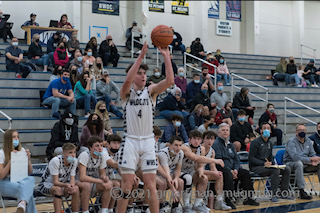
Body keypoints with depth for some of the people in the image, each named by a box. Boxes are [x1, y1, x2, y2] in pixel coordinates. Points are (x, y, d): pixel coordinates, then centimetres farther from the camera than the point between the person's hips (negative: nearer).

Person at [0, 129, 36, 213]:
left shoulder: (22, 151, 12)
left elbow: (29, 172, 15)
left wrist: (28, 159, -3)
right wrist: (11, 160, -15)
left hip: (20, 180, 4)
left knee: (31, 179, -36)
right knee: (28, 191, -37)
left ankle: (22, 204, -57)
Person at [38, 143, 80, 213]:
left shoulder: (74, 161, -11)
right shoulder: (56, 161, -26)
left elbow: (72, 178, -11)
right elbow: (55, 182, -28)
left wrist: (72, 186, -35)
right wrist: (66, 185, -48)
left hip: (61, 184, 5)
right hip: (46, 184, -5)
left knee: (76, 188, -24)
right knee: (58, 189, -37)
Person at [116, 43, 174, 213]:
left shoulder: (151, 91, 7)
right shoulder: (126, 92, 1)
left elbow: (170, 81, -10)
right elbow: (128, 79, -23)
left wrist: (166, 57, -16)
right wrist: (141, 56, -26)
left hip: (148, 141, 2)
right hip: (130, 141, -2)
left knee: (151, 184, 1)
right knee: (127, 185, -3)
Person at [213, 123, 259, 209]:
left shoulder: (230, 144, 20)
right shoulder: (216, 144, -5)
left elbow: (236, 159, 16)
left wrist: (235, 169, -5)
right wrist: (230, 171, -20)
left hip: (232, 169, 8)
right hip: (221, 169, -8)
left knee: (245, 173, -10)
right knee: (228, 174, -36)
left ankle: (248, 198, -6)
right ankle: (227, 200, -36)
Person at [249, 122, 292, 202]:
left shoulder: (269, 144, 16)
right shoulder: (255, 142, -8)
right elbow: (251, 158, -13)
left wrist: (274, 163, -2)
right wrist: (263, 163, -24)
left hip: (267, 166, 8)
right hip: (256, 167, -8)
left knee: (287, 169, -7)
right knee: (275, 171, -32)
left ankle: (284, 193, -2)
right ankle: (273, 195, -26)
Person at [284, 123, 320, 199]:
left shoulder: (308, 141, 8)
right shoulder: (291, 141, -15)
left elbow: (313, 154, 10)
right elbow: (295, 157, -27)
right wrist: (310, 159, -27)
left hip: (305, 164, 7)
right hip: (291, 164, -7)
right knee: (299, 163, -39)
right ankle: (301, 192, -40)